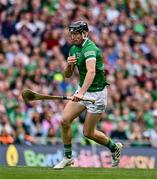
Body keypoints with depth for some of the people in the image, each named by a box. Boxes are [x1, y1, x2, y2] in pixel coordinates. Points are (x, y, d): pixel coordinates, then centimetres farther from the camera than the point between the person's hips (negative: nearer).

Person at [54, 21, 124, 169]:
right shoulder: (74, 49, 4)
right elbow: (67, 75, 10)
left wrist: (81, 93, -55)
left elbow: (91, 72, -42)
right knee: (64, 121, -6)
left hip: (96, 93, -8)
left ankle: (114, 147, 24)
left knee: (88, 133, -1)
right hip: (82, 90, 8)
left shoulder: (90, 49, -25)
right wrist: (69, 64, -14)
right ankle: (68, 157, 8)